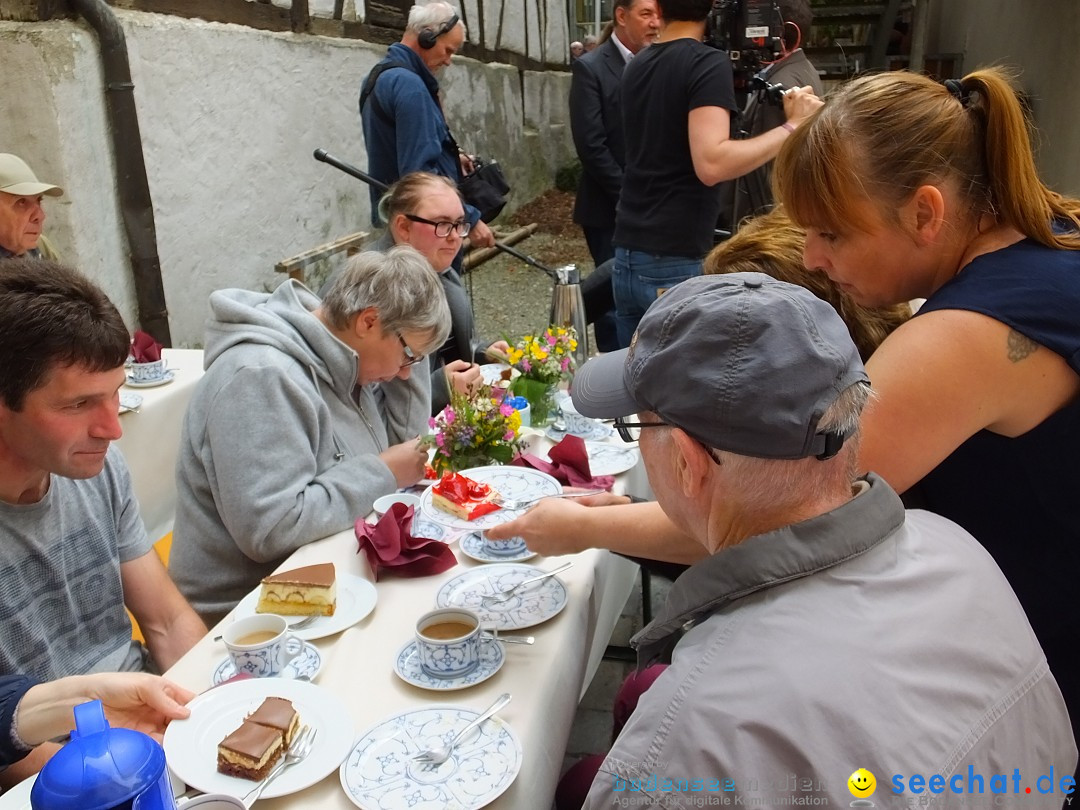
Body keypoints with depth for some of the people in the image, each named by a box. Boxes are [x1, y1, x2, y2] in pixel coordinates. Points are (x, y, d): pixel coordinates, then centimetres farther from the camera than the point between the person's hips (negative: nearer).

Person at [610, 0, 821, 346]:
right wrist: (792, 126, -14)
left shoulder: (637, 65, 11)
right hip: (675, 261, -7)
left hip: (628, 254, 7)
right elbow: (710, 164, -23)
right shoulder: (708, 63, -10)